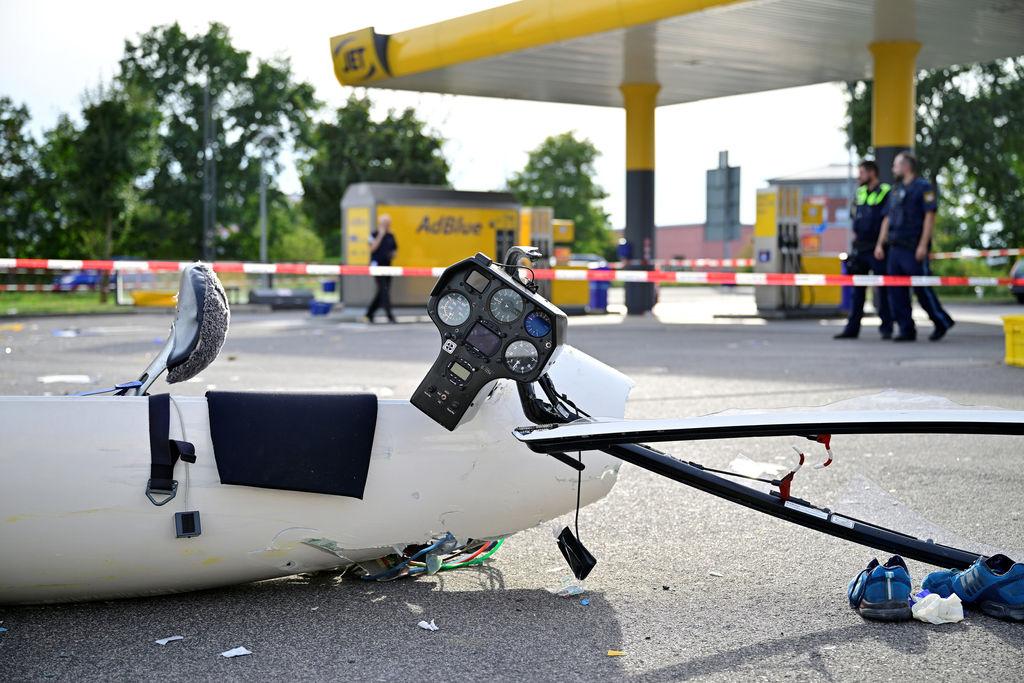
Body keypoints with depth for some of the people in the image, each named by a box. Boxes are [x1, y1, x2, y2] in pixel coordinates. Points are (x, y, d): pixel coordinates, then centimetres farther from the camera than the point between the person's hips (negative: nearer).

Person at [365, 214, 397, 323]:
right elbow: (372, 248, -16)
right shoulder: (375, 234, -3)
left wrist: (393, 254, 1)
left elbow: (394, 249, 24)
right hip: (377, 266, -6)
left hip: (387, 266, 6)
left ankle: (369, 314, 17)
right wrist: (380, 235, -19)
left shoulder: (390, 236, 14)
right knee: (384, 291, -13)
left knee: (381, 293, 7)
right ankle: (389, 314, -15)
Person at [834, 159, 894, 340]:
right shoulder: (860, 193, 15)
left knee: (883, 290, -1)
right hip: (859, 248, 7)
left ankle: (886, 328, 5)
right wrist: (856, 232, 13)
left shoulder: (886, 193, -7)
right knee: (857, 290, 7)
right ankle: (852, 328, 10)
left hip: (877, 249, -7)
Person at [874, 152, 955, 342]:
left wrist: (923, 245, -18)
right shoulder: (895, 191, 20)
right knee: (896, 291, 2)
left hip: (914, 250, -7)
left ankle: (942, 322, 12)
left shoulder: (923, 187, -4)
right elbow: (887, 219, 20)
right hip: (895, 248, 8)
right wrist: (880, 244, 12)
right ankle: (906, 330, 6)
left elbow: (930, 217, -11)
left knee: (922, 289, -5)